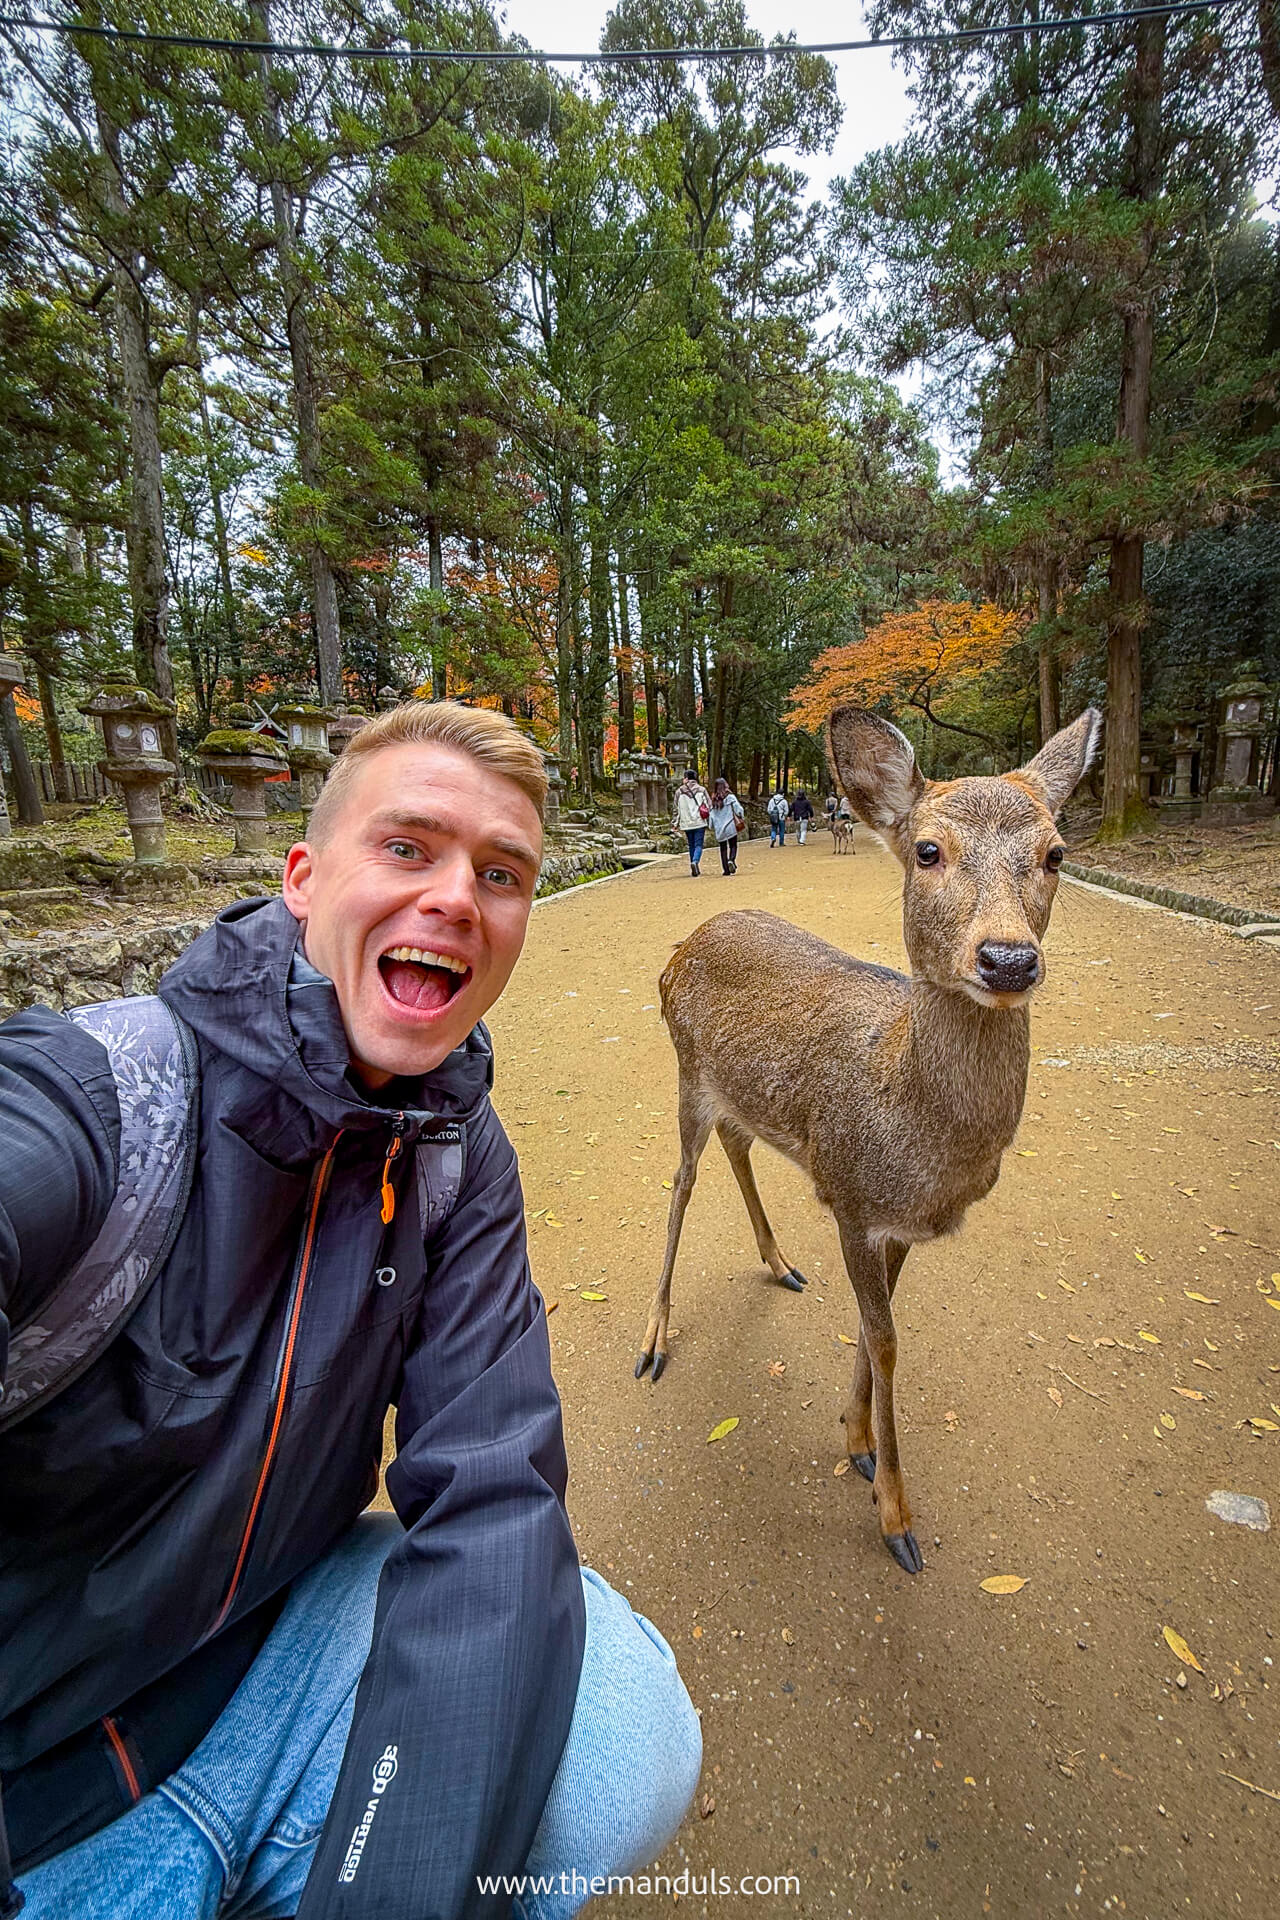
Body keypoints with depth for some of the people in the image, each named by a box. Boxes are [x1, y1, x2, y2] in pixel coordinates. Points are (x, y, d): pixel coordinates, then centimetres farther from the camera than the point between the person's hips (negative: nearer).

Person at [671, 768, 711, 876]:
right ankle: (695, 861, -28)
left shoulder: (679, 791, 2)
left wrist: (676, 824, 15)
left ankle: (694, 870, 14)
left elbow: (677, 809, 7)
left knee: (691, 845, 13)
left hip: (686, 823, 2)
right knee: (698, 845, -1)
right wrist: (710, 821, 9)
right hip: (700, 822, -2)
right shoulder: (702, 790, 0)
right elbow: (709, 806, -1)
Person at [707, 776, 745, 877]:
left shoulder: (713, 800, 7)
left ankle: (726, 870, 3)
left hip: (719, 829, 3)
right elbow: (739, 809, -9)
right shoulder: (730, 797, -3)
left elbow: (712, 815, 5)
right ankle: (731, 860, -20)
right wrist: (741, 820, 6)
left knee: (723, 849, 7)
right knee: (733, 846, 7)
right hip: (731, 827, -3)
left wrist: (713, 828, 12)